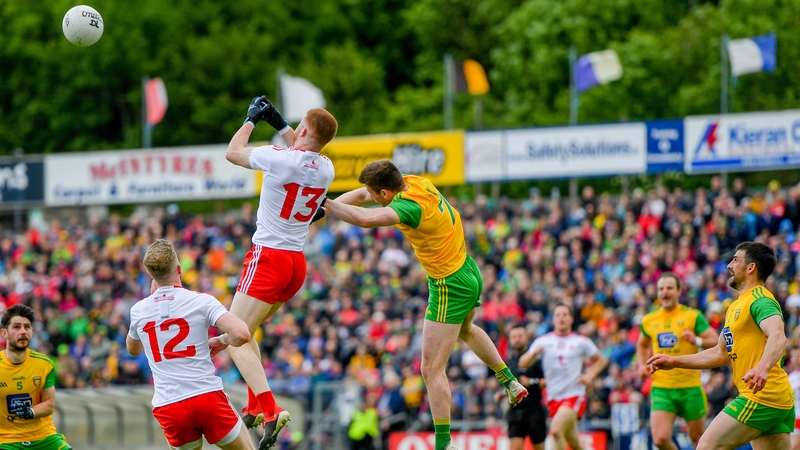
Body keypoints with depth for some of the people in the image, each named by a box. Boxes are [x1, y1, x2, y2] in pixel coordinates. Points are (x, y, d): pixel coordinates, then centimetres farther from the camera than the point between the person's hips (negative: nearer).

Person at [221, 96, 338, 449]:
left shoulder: (279, 158, -17)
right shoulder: (326, 169, 3)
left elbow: (233, 152, 1)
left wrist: (252, 118, 14)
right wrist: (279, 123, 31)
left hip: (268, 258, -8)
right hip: (297, 262, 8)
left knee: (236, 339, -11)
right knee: (244, 332, 24)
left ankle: (270, 410, -29)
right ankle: (255, 408, 24)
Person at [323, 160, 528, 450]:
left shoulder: (410, 206, -32)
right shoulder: (416, 183, -6)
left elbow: (366, 219, -49)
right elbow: (359, 196, 3)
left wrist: (326, 204, -41)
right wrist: (330, 205, -11)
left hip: (449, 288, -10)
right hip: (469, 272, 10)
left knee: (432, 370, -6)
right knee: (465, 330, 39)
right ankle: (510, 383, 52)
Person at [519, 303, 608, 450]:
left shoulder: (581, 342, 4)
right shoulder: (543, 341, 6)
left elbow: (600, 360, 16)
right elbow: (523, 363, 0)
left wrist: (590, 376, -2)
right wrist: (534, 353, -21)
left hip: (574, 395, -3)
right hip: (554, 398, 3)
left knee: (556, 430, -26)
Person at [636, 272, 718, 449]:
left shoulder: (693, 316, -2)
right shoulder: (649, 320, 9)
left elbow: (715, 342, -7)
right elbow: (642, 345, 29)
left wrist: (697, 340, -25)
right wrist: (642, 365, 11)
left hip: (690, 386, -2)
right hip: (661, 388, 2)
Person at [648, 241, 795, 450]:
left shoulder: (760, 300, -10)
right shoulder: (736, 307, 22)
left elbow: (778, 337, -28)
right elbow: (720, 353, 30)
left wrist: (762, 367, -47)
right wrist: (674, 361, 27)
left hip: (760, 396, -10)